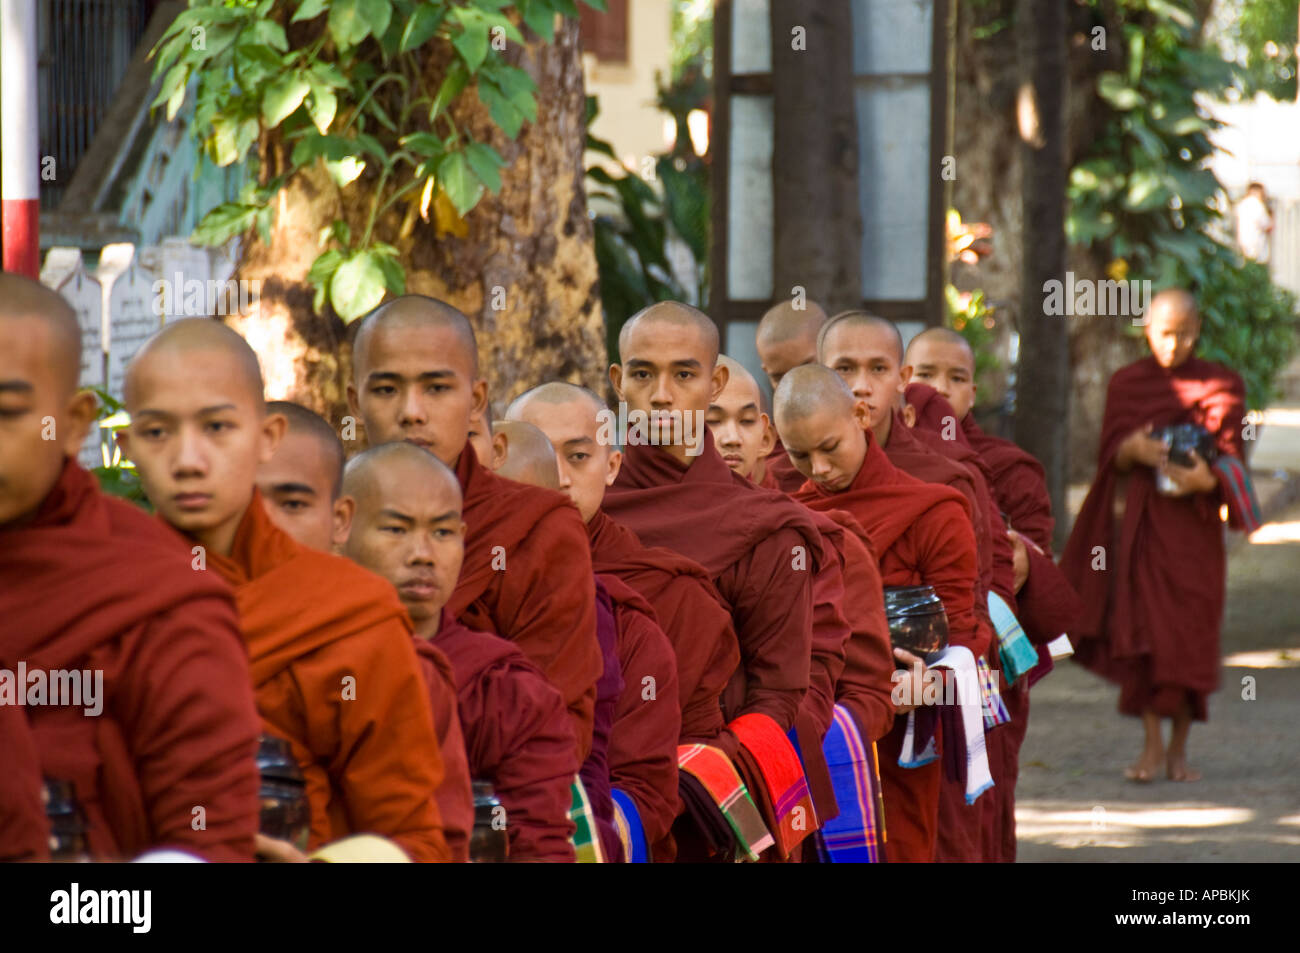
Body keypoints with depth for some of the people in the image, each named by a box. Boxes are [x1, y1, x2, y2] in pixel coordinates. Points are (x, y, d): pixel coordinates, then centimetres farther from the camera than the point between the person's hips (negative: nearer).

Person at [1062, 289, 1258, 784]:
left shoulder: (1221, 385, 4)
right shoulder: (1127, 383, 7)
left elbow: (1232, 457, -1)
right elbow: (1111, 455, 1)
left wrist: (1207, 480, -24)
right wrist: (1134, 450, -22)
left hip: (1194, 520, 0)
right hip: (1139, 519, 0)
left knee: (1191, 632, -3)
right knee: (1142, 628, -7)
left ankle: (1179, 748, 6)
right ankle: (1152, 745, -1)